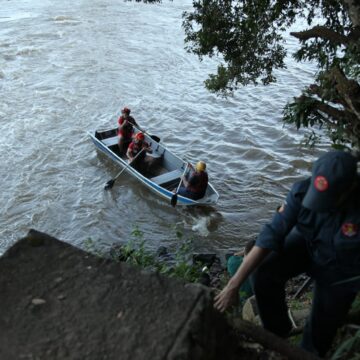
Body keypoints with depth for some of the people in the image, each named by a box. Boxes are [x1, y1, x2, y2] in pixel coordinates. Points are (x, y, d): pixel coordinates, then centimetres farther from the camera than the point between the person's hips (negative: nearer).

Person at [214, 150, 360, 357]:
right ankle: (277, 333, 5)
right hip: (306, 243, 2)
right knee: (263, 274, -22)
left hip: (340, 272, -2)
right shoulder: (303, 191, -28)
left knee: (320, 331, 7)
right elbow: (272, 235, -28)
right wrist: (234, 285, -31)